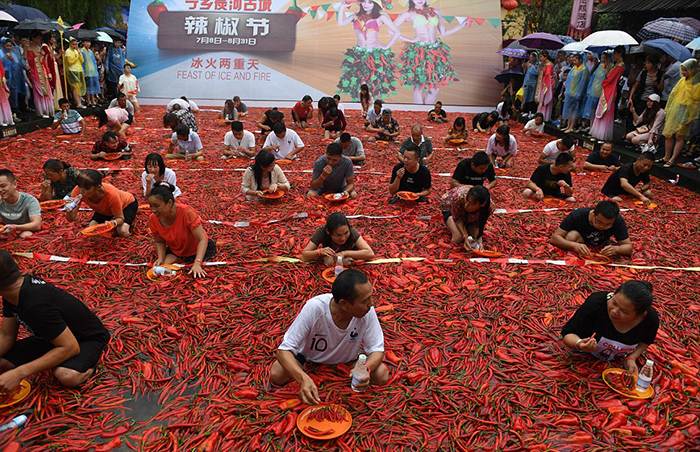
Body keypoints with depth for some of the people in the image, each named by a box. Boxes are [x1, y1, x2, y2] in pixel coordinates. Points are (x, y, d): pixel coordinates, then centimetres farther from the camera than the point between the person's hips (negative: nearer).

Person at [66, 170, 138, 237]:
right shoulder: (78, 191, -31)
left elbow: (120, 218, -30)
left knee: (122, 232, -24)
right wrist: (69, 210, -50)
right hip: (104, 210, 4)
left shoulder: (111, 194, -44)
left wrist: (113, 223, -53)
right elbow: (71, 219, -27)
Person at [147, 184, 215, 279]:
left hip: (196, 249, -4)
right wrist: (160, 258, -21)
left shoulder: (186, 212, -32)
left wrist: (197, 263, -45)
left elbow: (202, 239, -32)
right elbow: (159, 241, 0)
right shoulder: (153, 219, -18)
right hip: (175, 250, 4)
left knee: (196, 274, -23)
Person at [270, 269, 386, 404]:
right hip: (309, 356, -2)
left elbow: (377, 350, -20)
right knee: (276, 375, -27)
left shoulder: (368, 311, -30)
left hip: (348, 358, 2)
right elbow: (284, 350, -32)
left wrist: (366, 369, -43)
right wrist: (304, 378, -50)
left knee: (382, 375, -21)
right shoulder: (314, 308, -37)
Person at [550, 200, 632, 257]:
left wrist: (615, 249, -48)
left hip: (602, 246, 5)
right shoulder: (578, 215, -34)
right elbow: (554, 238, -37)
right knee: (571, 236, -34)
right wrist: (574, 245, -55)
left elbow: (628, 248, -24)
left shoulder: (618, 221, -31)